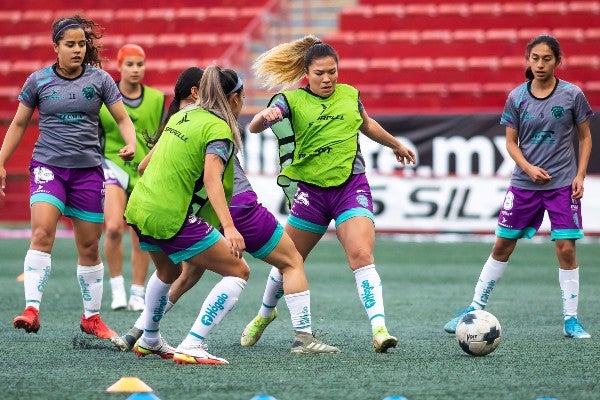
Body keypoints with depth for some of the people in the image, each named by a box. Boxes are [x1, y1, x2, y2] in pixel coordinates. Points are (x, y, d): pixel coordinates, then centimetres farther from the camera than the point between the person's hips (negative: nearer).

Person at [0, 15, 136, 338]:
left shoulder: (100, 79, 2)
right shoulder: (38, 81, 2)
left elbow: (123, 119, 5)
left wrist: (131, 144, -15)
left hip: (88, 170, 1)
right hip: (48, 166, -1)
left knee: (89, 247, 6)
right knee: (42, 233, -22)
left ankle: (92, 318, 21)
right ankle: (31, 310, -28)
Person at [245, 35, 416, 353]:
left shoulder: (350, 95, 6)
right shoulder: (291, 100, -5)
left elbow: (368, 125, 27)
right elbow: (253, 127, -20)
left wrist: (396, 145, 41)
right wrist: (264, 117, -43)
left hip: (351, 186, 1)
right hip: (310, 191, -1)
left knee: (361, 255, -20)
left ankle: (378, 329, -28)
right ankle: (265, 313, 40)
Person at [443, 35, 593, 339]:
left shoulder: (572, 95, -4)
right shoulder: (517, 97, 0)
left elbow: (585, 137, 5)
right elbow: (511, 142, 4)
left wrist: (580, 175, -5)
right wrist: (529, 168, -13)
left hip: (563, 184, -2)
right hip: (524, 184, 2)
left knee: (566, 248, -5)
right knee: (502, 246, 6)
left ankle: (571, 320, 6)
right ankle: (475, 309, 16)